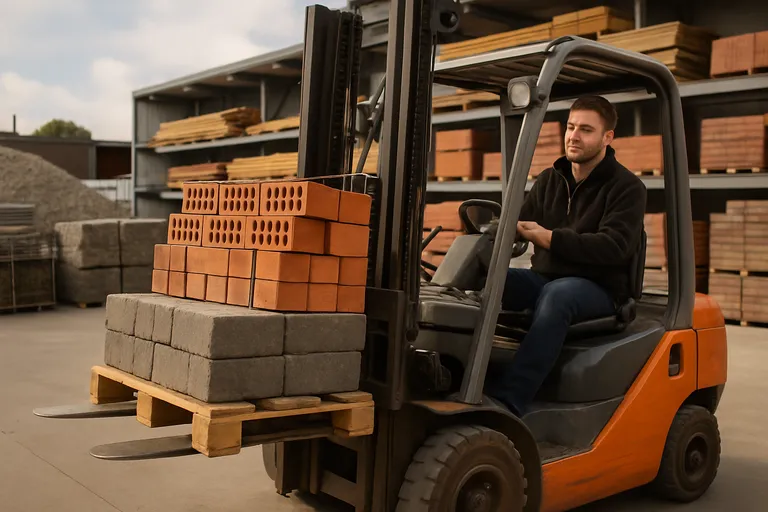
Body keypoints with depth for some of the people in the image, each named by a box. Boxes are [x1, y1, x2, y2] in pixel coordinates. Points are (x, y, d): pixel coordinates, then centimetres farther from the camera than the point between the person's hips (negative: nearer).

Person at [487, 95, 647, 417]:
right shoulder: (549, 180, 15)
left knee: (556, 295, -40)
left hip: (597, 287, -5)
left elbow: (614, 246, -18)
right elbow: (521, 227, 9)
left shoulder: (626, 187, -2)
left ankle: (504, 404, -48)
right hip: (544, 278, 5)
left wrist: (550, 238, -27)